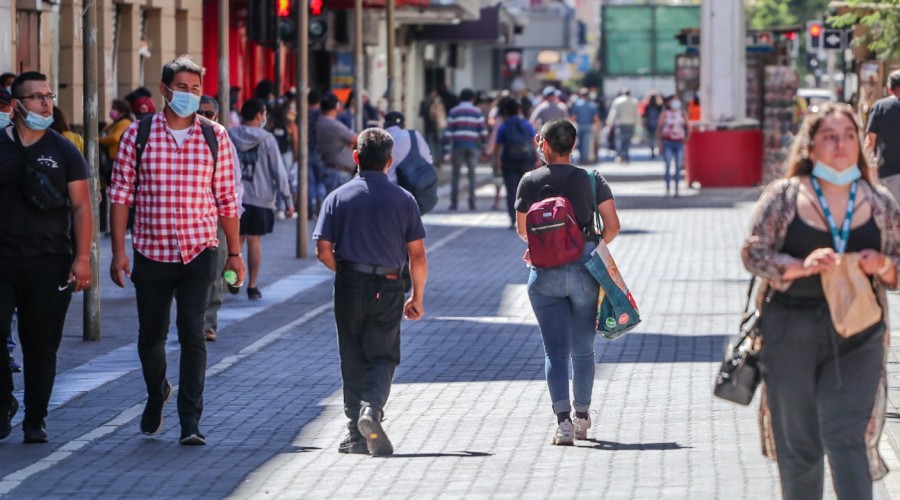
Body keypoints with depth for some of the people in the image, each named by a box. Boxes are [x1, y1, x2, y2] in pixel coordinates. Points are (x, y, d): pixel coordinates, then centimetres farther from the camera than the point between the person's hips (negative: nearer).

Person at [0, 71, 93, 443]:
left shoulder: (64, 152, 6)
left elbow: (81, 207, 4)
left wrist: (82, 258, -6)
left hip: (50, 261, 0)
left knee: (41, 344, 2)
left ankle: (35, 420, 10)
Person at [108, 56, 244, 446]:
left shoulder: (215, 137, 3)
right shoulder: (138, 134, 0)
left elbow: (227, 198, 8)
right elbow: (121, 194, 1)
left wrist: (234, 253, 7)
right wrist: (118, 251, -4)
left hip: (199, 252, -1)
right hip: (151, 252, 1)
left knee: (192, 333, -10)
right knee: (151, 334, 11)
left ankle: (190, 423, -8)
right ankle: (156, 394, 40)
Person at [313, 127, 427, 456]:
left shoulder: (338, 197, 1)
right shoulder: (403, 199, 0)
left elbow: (323, 251, -4)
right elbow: (417, 255, -1)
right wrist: (417, 297, 10)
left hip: (349, 286, 1)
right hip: (387, 288, -1)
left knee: (353, 359, 10)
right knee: (383, 356, 7)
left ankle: (357, 434, 9)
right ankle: (372, 408, -20)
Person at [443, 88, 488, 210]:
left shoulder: (454, 112, 4)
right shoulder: (477, 112, 5)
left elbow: (448, 131, 0)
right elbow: (483, 131, 0)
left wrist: (447, 148, 2)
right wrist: (483, 145, 11)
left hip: (458, 145, 0)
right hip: (473, 146, 1)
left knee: (456, 173, 4)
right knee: (472, 173, 7)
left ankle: (454, 201, -1)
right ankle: (472, 201, 0)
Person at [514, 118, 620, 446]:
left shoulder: (530, 182, -2)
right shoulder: (592, 180, 0)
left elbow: (522, 231, 5)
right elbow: (612, 226, -3)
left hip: (545, 273, -1)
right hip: (585, 269, 1)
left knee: (555, 350, 0)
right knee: (583, 350, 15)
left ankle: (563, 421, -13)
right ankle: (582, 417, 27)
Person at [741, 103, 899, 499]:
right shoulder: (784, 196, 1)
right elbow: (754, 252, -2)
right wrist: (801, 266, -19)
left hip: (857, 338, 0)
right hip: (791, 335, 0)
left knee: (846, 438, -12)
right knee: (797, 444, 8)